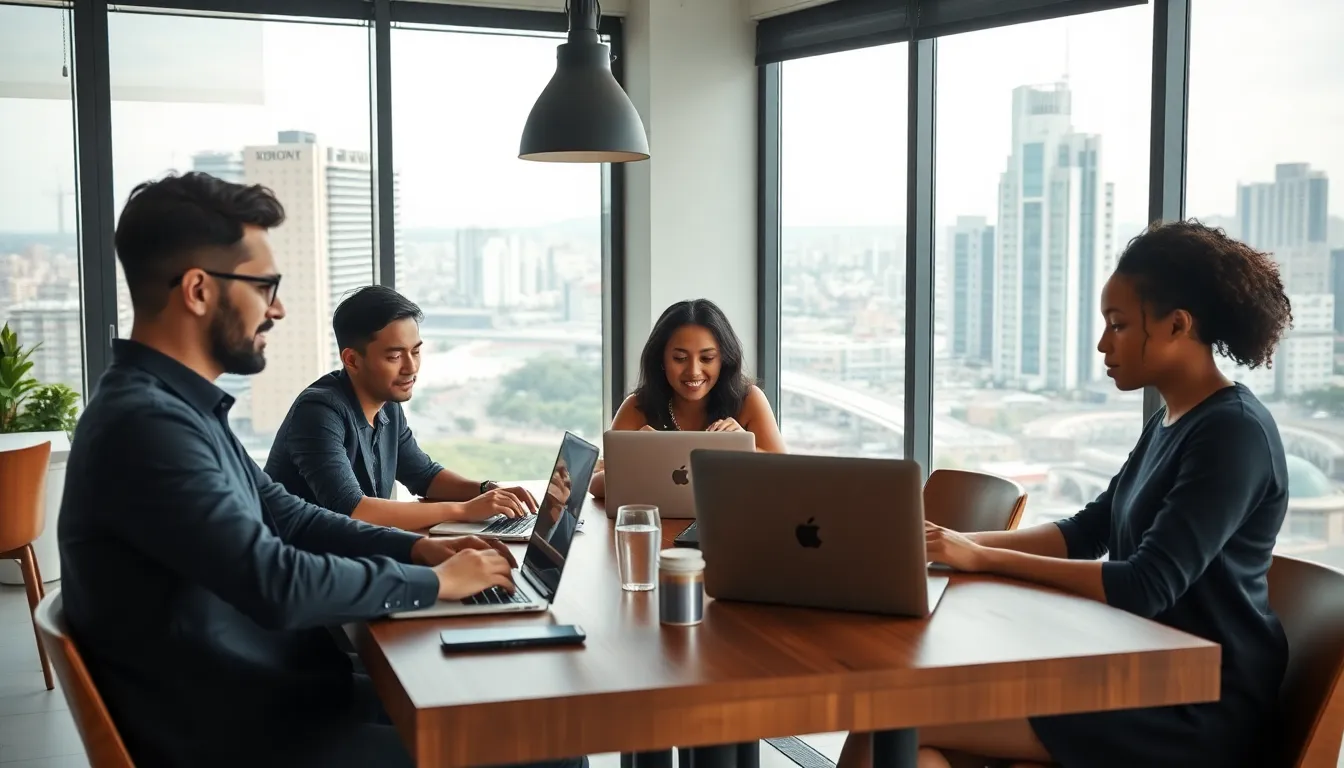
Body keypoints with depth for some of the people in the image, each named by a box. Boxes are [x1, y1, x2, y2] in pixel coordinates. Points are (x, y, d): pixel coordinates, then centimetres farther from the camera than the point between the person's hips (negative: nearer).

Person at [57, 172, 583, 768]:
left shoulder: (179, 406, 10)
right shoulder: (146, 424, -24)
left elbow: (283, 515, 17)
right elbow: (277, 585, -28)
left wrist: (416, 547, 4)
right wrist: (434, 582, -15)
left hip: (270, 691, 10)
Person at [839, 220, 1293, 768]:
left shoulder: (1235, 432, -15)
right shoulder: (1168, 425, 14)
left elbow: (1148, 587, -22)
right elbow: (1086, 532, 18)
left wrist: (984, 559, -18)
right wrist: (963, 542, 3)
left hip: (1199, 708, -9)